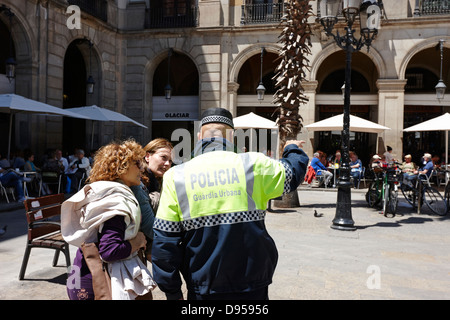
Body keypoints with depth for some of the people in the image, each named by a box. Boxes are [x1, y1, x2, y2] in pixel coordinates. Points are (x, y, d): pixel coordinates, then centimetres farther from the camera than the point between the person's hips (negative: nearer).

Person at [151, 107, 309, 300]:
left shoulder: (176, 177, -6)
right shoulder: (253, 165, -8)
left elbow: (164, 240, -5)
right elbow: (293, 173, 11)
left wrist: (172, 292, 5)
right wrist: (293, 150, 34)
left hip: (203, 290, 1)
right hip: (252, 288, 0)